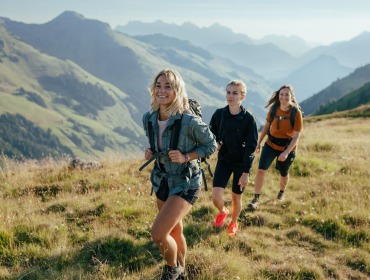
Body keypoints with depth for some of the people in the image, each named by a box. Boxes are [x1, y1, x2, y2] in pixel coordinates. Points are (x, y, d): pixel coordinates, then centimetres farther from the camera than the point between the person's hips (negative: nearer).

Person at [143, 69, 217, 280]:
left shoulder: (189, 121, -24)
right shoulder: (149, 119, -5)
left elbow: (211, 145, -10)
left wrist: (185, 157, -22)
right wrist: (150, 153, -6)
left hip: (185, 183, -6)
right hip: (162, 181, 6)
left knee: (158, 233, -16)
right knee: (175, 231, 21)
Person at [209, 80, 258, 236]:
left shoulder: (248, 118, -16)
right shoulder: (219, 114, -7)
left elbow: (251, 147, -14)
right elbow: (211, 134, 12)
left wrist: (246, 172, -16)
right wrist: (215, 143, -11)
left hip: (241, 163, -2)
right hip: (224, 160, 2)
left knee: (236, 197, 10)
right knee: (216, 196, -9)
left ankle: (234, 223, 39)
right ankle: (222, 212, 26)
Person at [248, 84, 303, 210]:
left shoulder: (296, 113, -19)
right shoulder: (274, 108, -9)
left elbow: (296, 136, -18)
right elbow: (267, 126, 6)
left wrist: (286, 152, -26)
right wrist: (259, 142, 8)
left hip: (287, 147, -2)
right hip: (271, 144, 2)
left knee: (284, 173, 18)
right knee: (261, 169, -12)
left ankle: (282, 192, 50)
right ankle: (256, 199, -4)